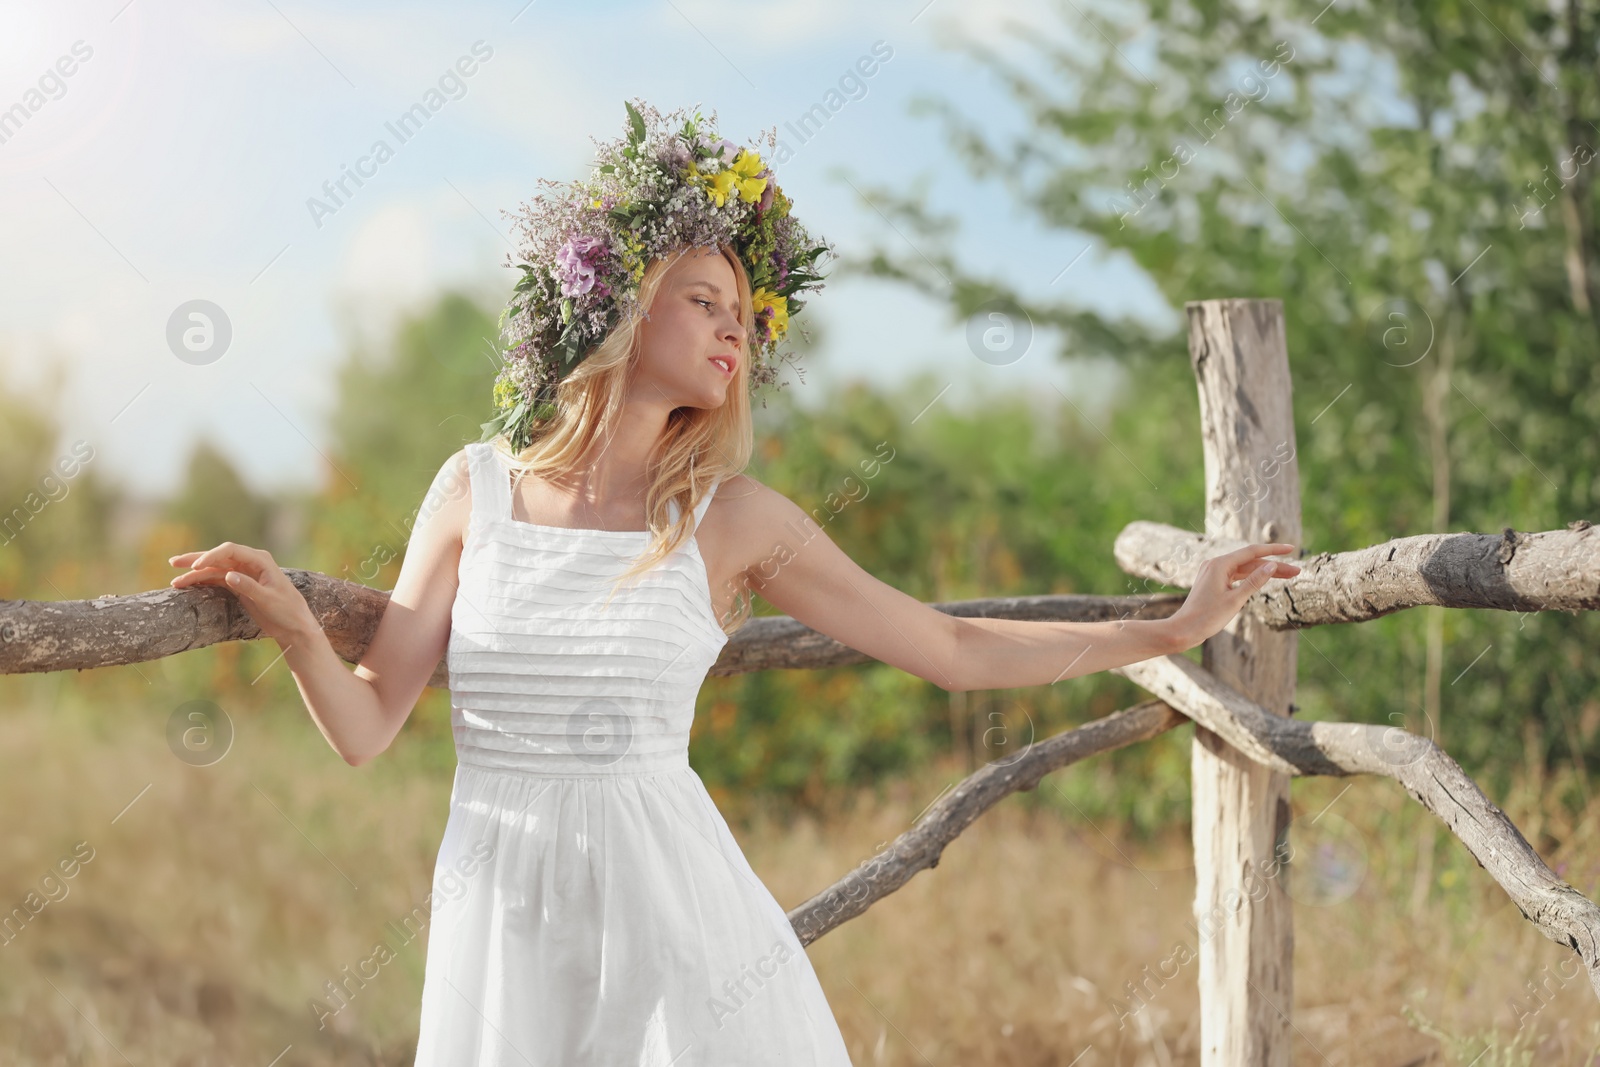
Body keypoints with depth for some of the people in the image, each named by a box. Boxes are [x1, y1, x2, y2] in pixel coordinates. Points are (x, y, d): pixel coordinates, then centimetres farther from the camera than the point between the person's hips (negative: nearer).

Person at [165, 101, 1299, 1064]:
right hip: (502, 919, 0)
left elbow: (957, 649, 8)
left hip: (674, 900, 0)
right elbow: (367, 724, 3)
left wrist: (1175, 628, 6)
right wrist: (293, 624, -17)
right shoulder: (476, 489, 2)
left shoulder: (735, 518, 1)